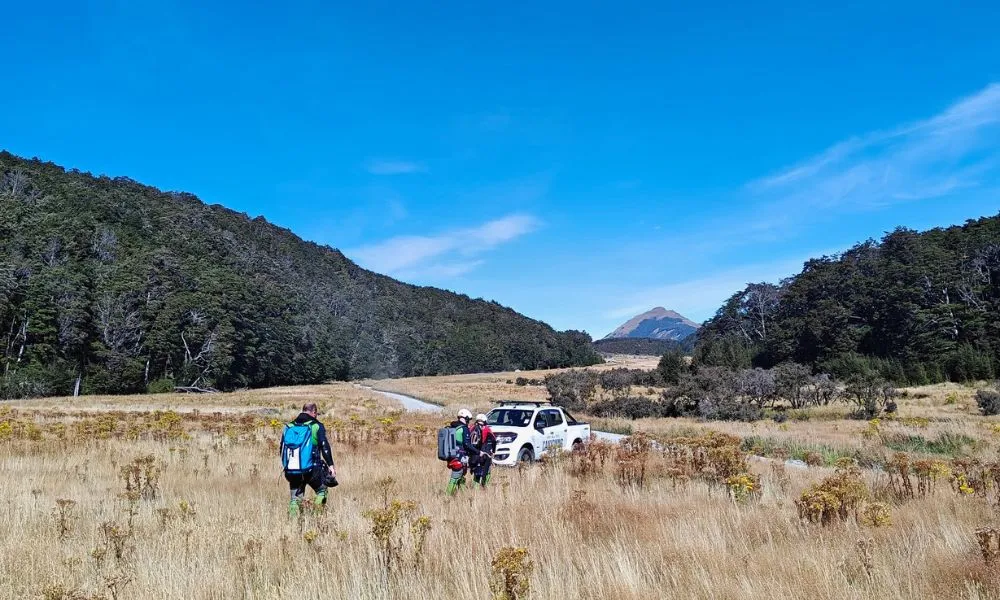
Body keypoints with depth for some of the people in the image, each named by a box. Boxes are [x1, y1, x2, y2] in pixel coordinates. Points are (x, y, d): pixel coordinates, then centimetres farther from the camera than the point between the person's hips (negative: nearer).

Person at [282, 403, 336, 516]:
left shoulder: (290, 426, 11)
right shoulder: (317, 426, -2)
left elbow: (282, 449, 16)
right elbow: (325, 447, -11)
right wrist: (330, 465, -10)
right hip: (312, 469, -4)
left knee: (295, 498, 13)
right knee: (322, 490, 16)